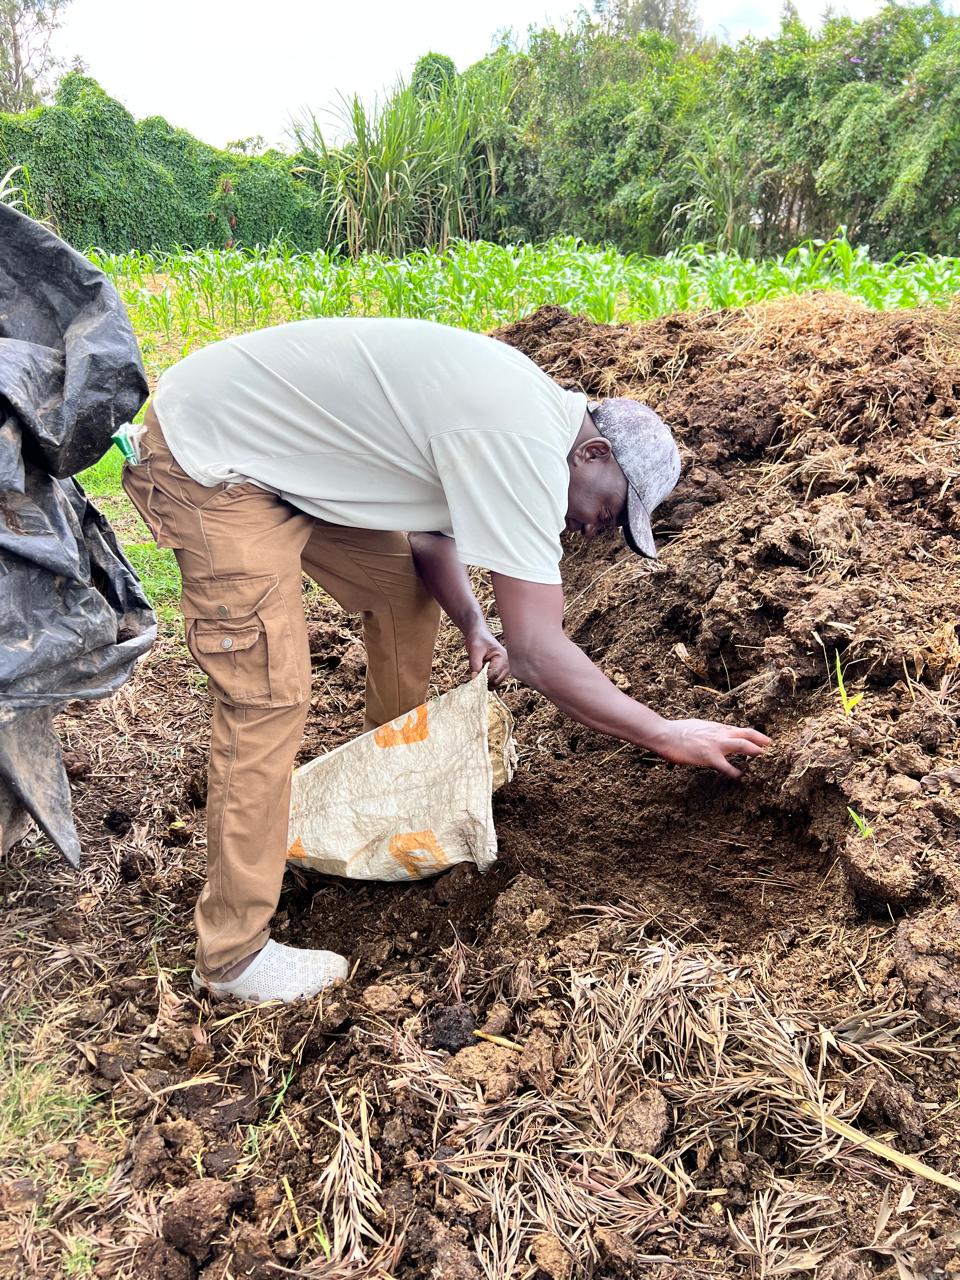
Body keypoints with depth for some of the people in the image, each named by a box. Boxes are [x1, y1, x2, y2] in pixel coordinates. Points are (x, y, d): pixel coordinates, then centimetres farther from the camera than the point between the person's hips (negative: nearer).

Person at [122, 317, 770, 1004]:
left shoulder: (519, 402, 5)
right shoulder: (522, 445, -26)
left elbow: (430, 528, 13)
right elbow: (538, 651, -27)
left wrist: (474, 624, -4)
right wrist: (669, 734, -17)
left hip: (283, 448, 10)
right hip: (205, 460, -10)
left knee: (405, 592, 14)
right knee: (269, 696, -14)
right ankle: (233, 955, 0)